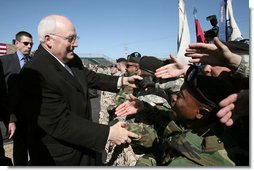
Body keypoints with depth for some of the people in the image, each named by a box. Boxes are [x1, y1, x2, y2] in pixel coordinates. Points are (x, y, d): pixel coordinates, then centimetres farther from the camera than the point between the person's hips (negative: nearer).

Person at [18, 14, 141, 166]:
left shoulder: (73, 59, -3)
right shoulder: (34, 74, -28)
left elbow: (91, 77, 11)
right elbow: (60, 122, -30)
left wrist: (122, 81, -2)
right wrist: (108, 133, -31)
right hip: (60, 158, -7)